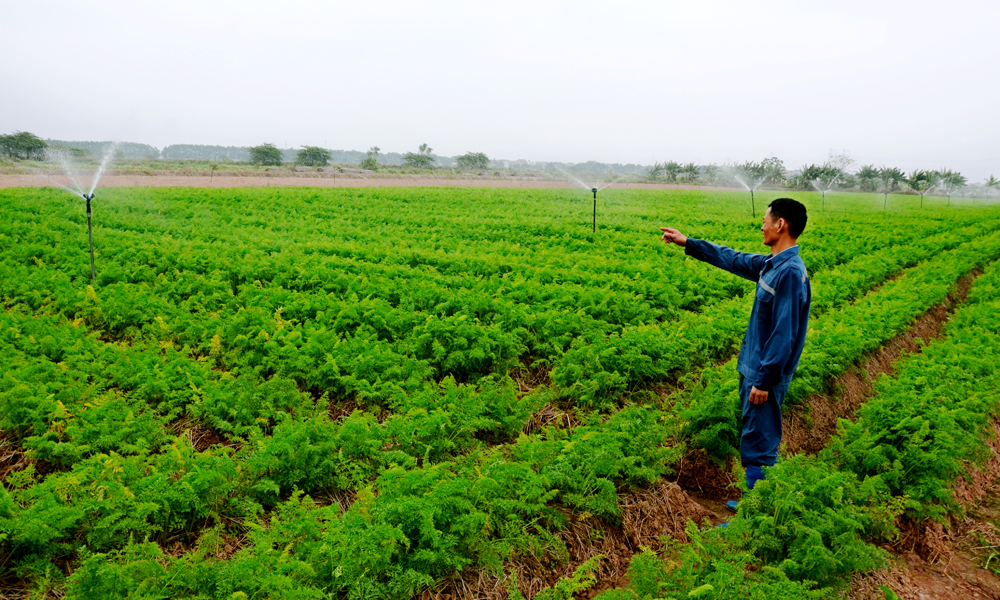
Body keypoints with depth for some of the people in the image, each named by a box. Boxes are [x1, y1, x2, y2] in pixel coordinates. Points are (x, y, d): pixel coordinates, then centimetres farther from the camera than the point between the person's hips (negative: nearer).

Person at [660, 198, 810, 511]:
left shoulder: (790, 273, -22)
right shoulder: (772, 265, 7)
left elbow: (784, 334, -24)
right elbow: (733, 259, 22)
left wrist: (764, 381, -21)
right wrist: (688, 243, 26)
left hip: (765, 376, -9)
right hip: (752, 368, 9)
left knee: (759, 445, -1)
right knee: (755, 439, 18)